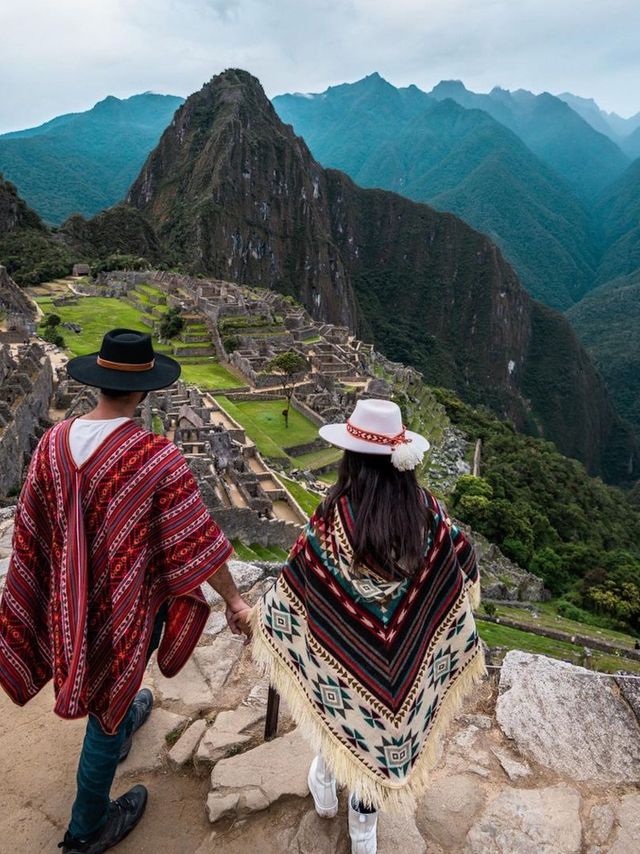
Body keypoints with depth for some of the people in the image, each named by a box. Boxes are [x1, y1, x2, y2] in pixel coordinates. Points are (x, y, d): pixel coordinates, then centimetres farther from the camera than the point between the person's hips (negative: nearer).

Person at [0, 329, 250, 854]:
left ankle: (124, 717, 66)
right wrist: (232, 598, -9)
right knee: (109, 700, 16)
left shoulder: (54, 442, -13)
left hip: (71, 597, 6)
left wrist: (61, 581, 13)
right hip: (128, 604, -5)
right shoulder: (157, 458, -29)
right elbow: (197, 540, -23)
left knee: (97, 674, 35)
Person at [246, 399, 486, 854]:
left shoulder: (335, 517, -26)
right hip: (404, 657, 2)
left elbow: (296, 581, -15)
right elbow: (464, 570, -6)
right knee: (383, 719, 23)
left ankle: (326, 788, 54)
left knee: (340, 709, 27)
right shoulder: (428, 511, -16)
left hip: (342, 652, -2)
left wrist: (256, 615, 4)